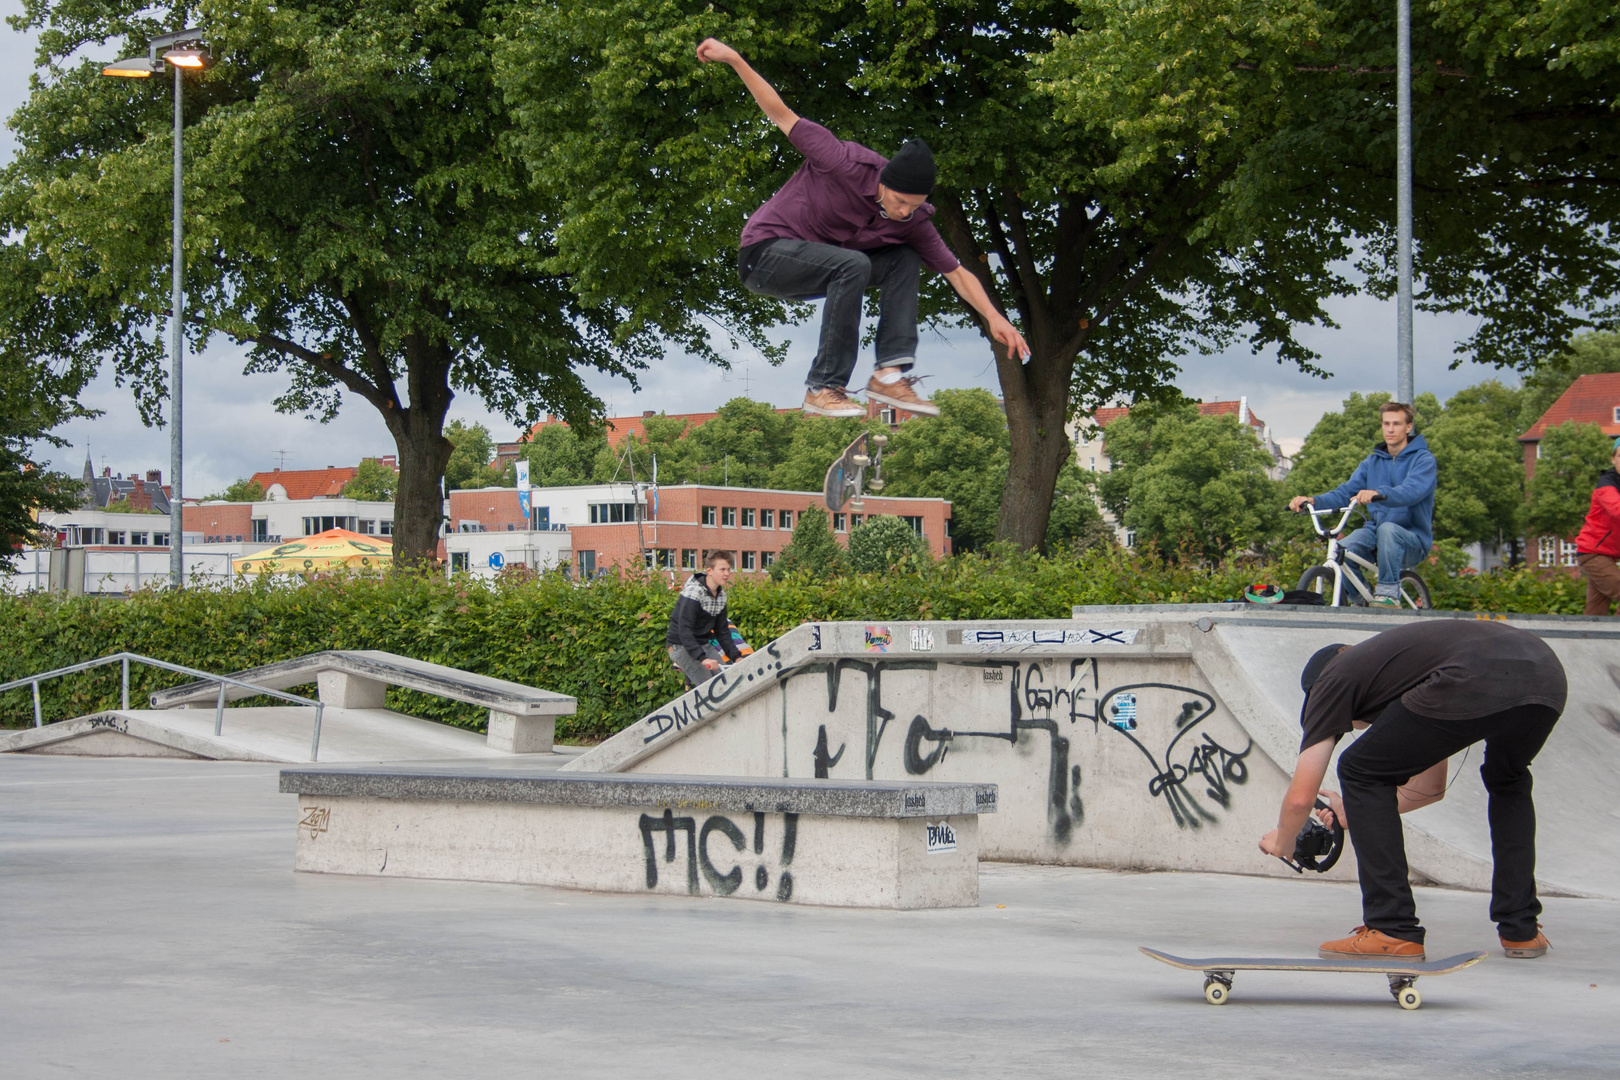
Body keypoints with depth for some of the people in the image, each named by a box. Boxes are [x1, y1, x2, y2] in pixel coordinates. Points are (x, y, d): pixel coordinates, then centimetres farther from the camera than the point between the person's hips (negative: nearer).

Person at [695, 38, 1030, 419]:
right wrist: (734, 60, -22)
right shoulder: (849, 165, -25)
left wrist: (993, 316, -15)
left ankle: (890, 373, -13)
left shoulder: (913, 221, -8)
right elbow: (782, 116, -18)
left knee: (905, 260, -8)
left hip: (811, 264, 7)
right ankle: (823, 388, -27)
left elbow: (957, 273, -2)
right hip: (765, 252, -7)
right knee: (853, 265, -32)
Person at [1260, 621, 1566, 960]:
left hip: (1474, 686, -7)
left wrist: (1281, 842, 39)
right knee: (1508, 781, 38)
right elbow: (1432, 787, 50)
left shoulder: (1332, 680, 22)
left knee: (1361, 771, 14)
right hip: (1548, 679, 7)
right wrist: (1355, 811, 61)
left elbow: (1301, 796, 19)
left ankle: (1393, 931, 10)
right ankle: (1521, 929, 31)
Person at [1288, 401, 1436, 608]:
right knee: (1342, 550, -27)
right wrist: (1313, 500, -18)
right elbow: (1346, 492, 3)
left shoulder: (1423, 459, -3)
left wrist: (1379, 494, -46)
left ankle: (1389, 593, -27)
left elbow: (1412, 490, -25)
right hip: (1376, 532, 4)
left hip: (1413, 541, -4)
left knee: (1388, 528, -38)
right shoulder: (1373, 462, 15)